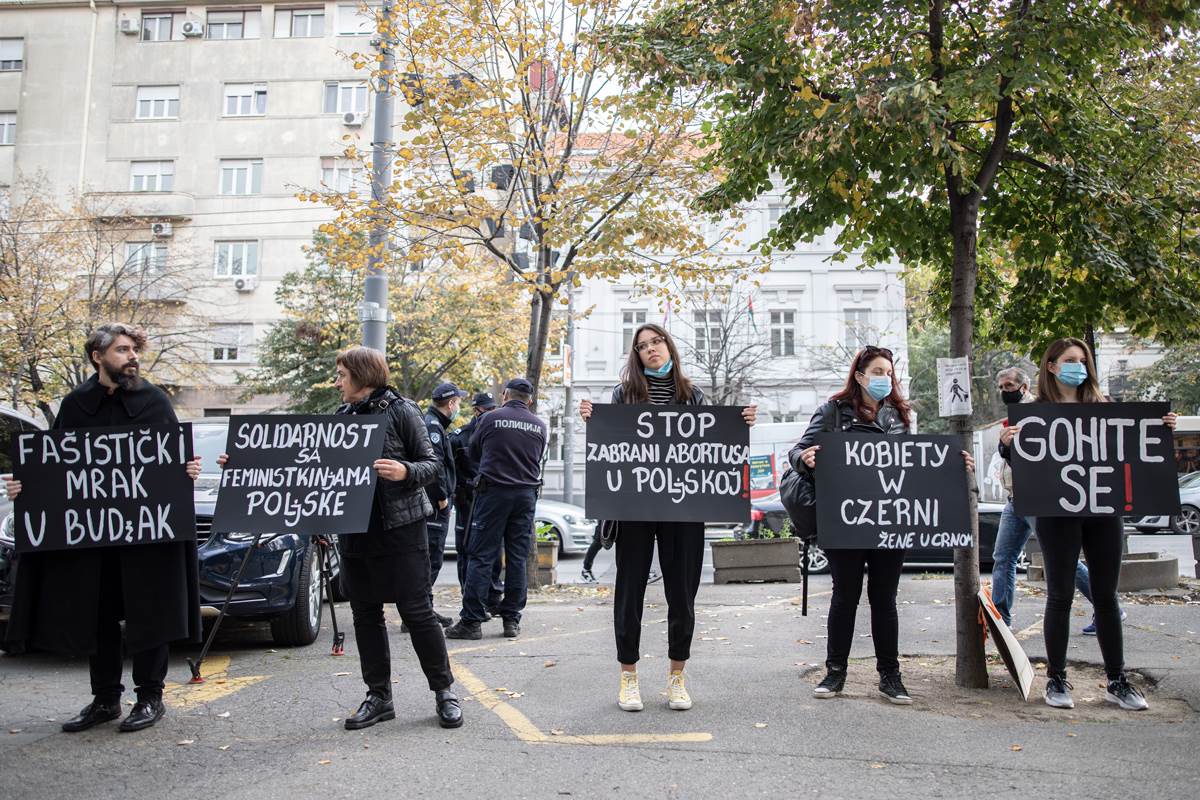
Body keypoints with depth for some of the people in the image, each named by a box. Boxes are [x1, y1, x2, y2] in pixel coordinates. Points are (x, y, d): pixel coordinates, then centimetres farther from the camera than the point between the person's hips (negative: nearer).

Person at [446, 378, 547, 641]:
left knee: (481, 557, -2)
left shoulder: (492, 418, -4)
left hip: (493, 491, -3)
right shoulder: (539, 426, 6)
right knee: (517, 558, 8)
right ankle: (512, 620, 10)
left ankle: (471, 621, -3)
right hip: (526, 495, 3)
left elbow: (474, 452, 9)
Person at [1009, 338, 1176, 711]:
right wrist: (1010, 444, -24)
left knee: (1106, 595, 8)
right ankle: (1056, 679, 12)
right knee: (1060, 595, 2)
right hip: (1057, 512, -3)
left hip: (1103, 509, 3)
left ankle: (1117, 681, 17)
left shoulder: (1102, 407, 11)